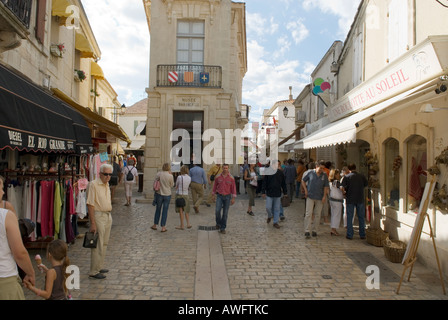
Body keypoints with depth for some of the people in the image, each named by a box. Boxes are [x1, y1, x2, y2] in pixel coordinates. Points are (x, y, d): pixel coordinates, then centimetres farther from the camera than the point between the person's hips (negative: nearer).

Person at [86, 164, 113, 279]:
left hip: (108, 216, 8)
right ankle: (94, 272, 6)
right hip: (98, 216, -8)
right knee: (97, 245, -3)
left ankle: (100, 267, 27)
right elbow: (90, 204, -18)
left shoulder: (107, 184, 12)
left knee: (104, 243, 15)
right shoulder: (94, 184, -14)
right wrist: (92, 223, -21)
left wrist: (109, 216, 16)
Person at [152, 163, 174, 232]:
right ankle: (163, 227, 10)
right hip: (167, 195, -2)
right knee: (165, 211, 6)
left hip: (159, 194, 2)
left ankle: (155, 225, 27)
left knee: (158, 210, 17)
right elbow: (172, 185, 0)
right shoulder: (170, 176, -14)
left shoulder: (159, 174, -8)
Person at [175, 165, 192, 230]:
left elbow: (176, 187, -2)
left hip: (179, 195, -4)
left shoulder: (179, 177, -13)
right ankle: (188, 223, 11)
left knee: (181, 211, 4)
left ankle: (182, 225, 10)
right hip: (186, 195, 4)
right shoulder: (189, 178, -2)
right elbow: (188, 187, 7)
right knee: (186, 211, 17)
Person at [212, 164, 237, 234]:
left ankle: (222, 228, 13)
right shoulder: (218, 177, -2)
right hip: (219, 196, 1)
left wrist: (233, 198, -7)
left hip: (227, 197, 0)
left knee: (225, 213, 2)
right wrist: (213, 195, 12)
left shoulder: (231, 178, -6)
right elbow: (215, 186, 10)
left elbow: (233, 188, -3)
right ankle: (218, 223, 15)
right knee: (217, 210, -13)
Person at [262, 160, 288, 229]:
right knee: (268, 207, 0)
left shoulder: (281, 173, 2)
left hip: (278, 194, 2)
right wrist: (263, 192, -5)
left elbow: (283, 184, 10)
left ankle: (275, 222, 18)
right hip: (269, 194, -2)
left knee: (277, 209, 7)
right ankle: (270, 216, 32)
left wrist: (285, 192, 10)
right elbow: (264, 183, -2)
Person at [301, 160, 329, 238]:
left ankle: (314, 230, 18)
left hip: (319, 198, 2)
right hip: (310, 196, -2)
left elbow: (326, 186, 6)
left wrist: (324, 196, -3)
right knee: (308, 213, -7)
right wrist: (305, 190, 1)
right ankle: (307, 231, -5)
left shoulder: (324, 176, 4)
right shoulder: (310, 173, -2)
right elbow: (303, 181, 10)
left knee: (317, 214, 7)